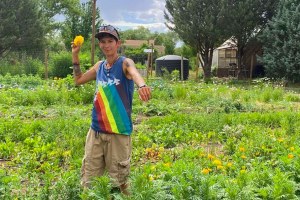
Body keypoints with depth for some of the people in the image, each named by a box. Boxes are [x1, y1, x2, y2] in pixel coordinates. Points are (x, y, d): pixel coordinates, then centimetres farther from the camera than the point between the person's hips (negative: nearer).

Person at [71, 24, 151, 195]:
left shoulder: (125, 63, -7)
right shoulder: (99, 66, 10)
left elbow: (135, 73, -32)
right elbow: (79, 80, 25)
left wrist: (142, 85, -55)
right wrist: (75, 55, 15)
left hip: (119, 132, -5)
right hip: (96, 130, 5)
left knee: (119, 179, 3)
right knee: (88, 178, 11)